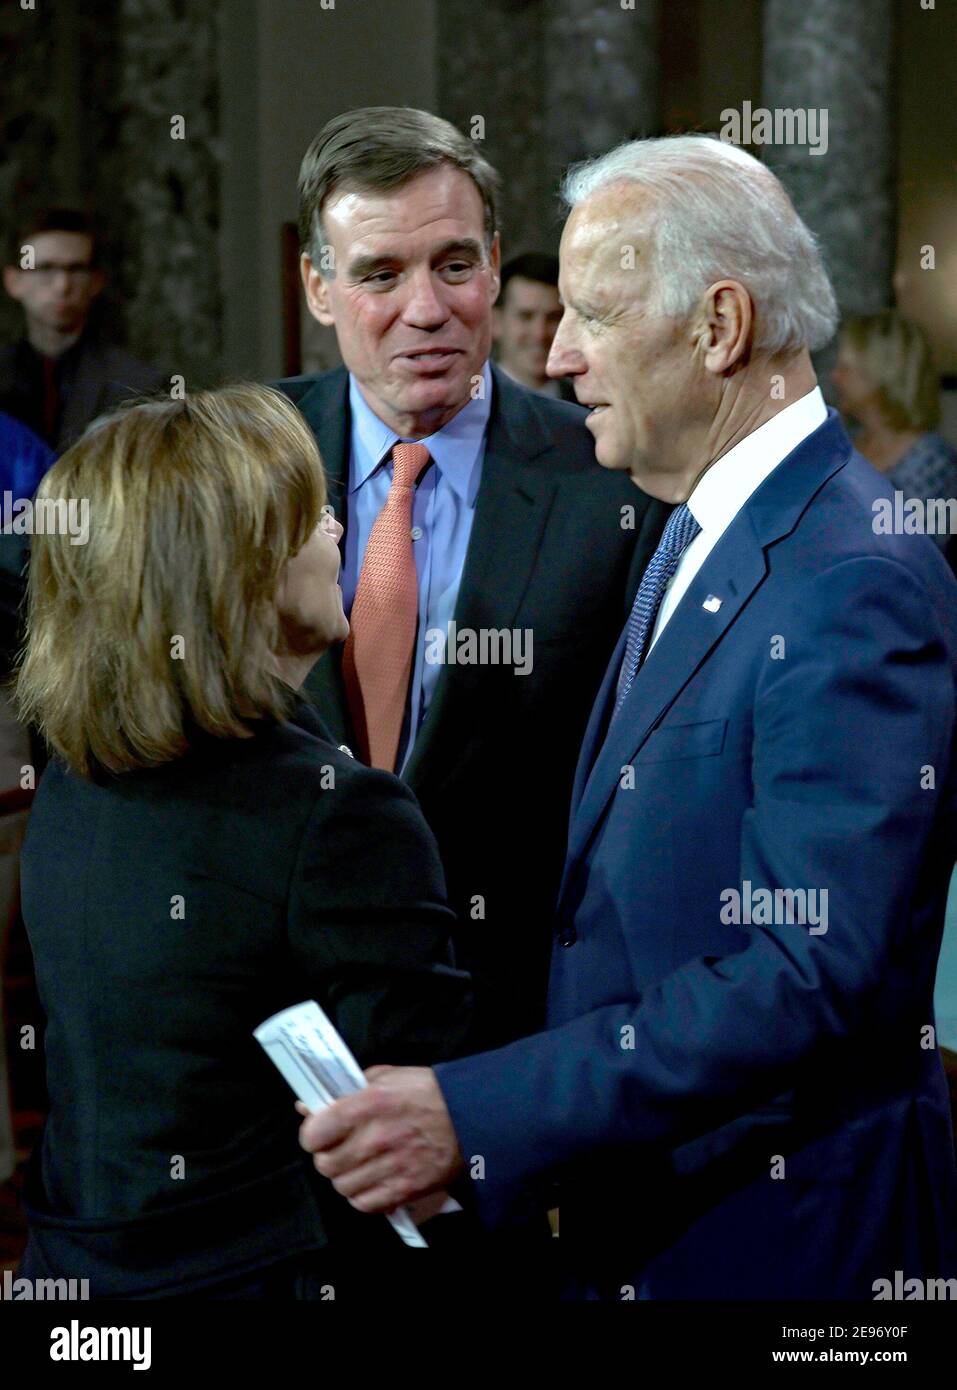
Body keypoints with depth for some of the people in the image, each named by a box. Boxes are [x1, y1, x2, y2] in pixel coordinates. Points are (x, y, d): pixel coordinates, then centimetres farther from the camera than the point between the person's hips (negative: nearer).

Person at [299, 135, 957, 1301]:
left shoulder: (855, 586, -22)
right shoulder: (699, 542, 10)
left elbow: (814, 973, -28)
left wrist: (478, 1118, -28)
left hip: (781, 1236, -8)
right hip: (635, 1207, 8)